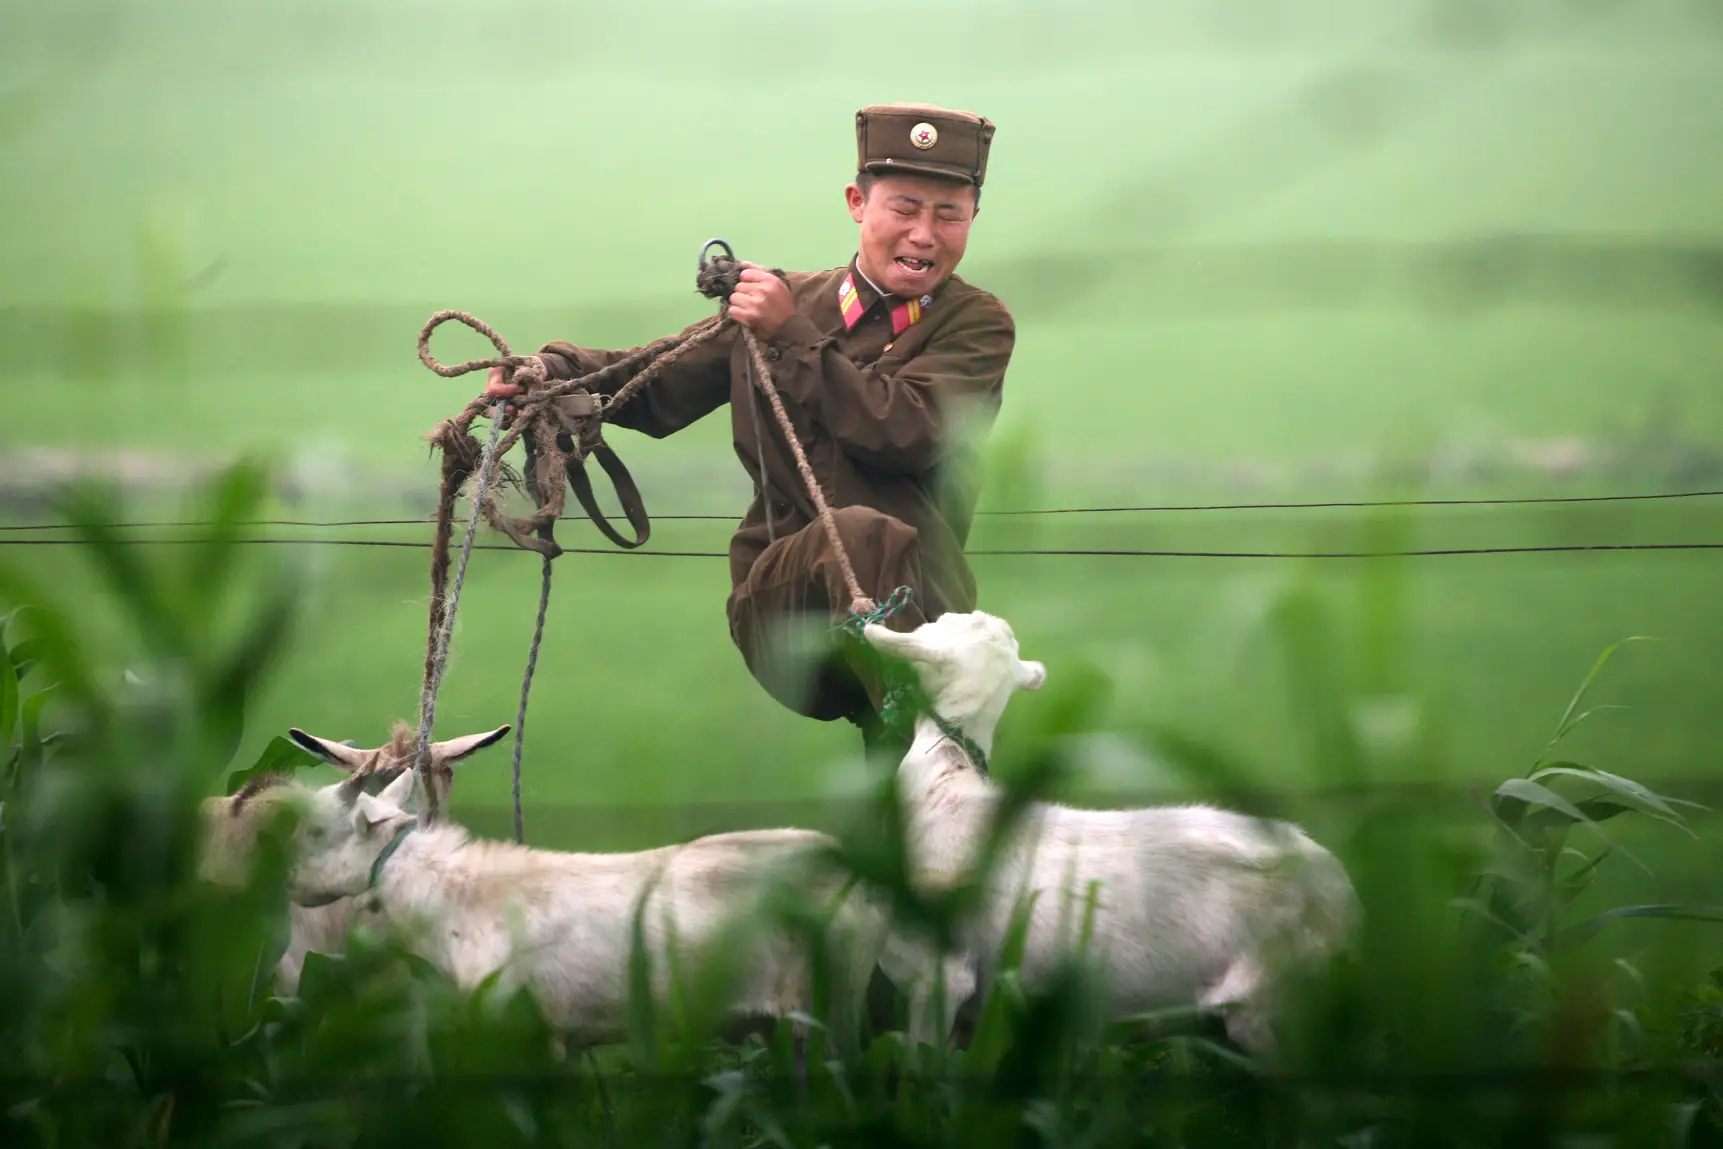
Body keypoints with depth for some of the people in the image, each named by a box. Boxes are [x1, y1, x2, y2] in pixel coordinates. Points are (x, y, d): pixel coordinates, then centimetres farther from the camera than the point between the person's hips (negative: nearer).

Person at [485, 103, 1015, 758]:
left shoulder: (975, 324, 7)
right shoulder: (784, 300, 17)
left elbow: (907, 433, -11)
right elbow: (661, 388, 23)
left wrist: (790, 336, -9)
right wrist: (550, 372, 3)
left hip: (917, 605, 0)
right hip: (782, 601, 0)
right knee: (862, 533, -34)